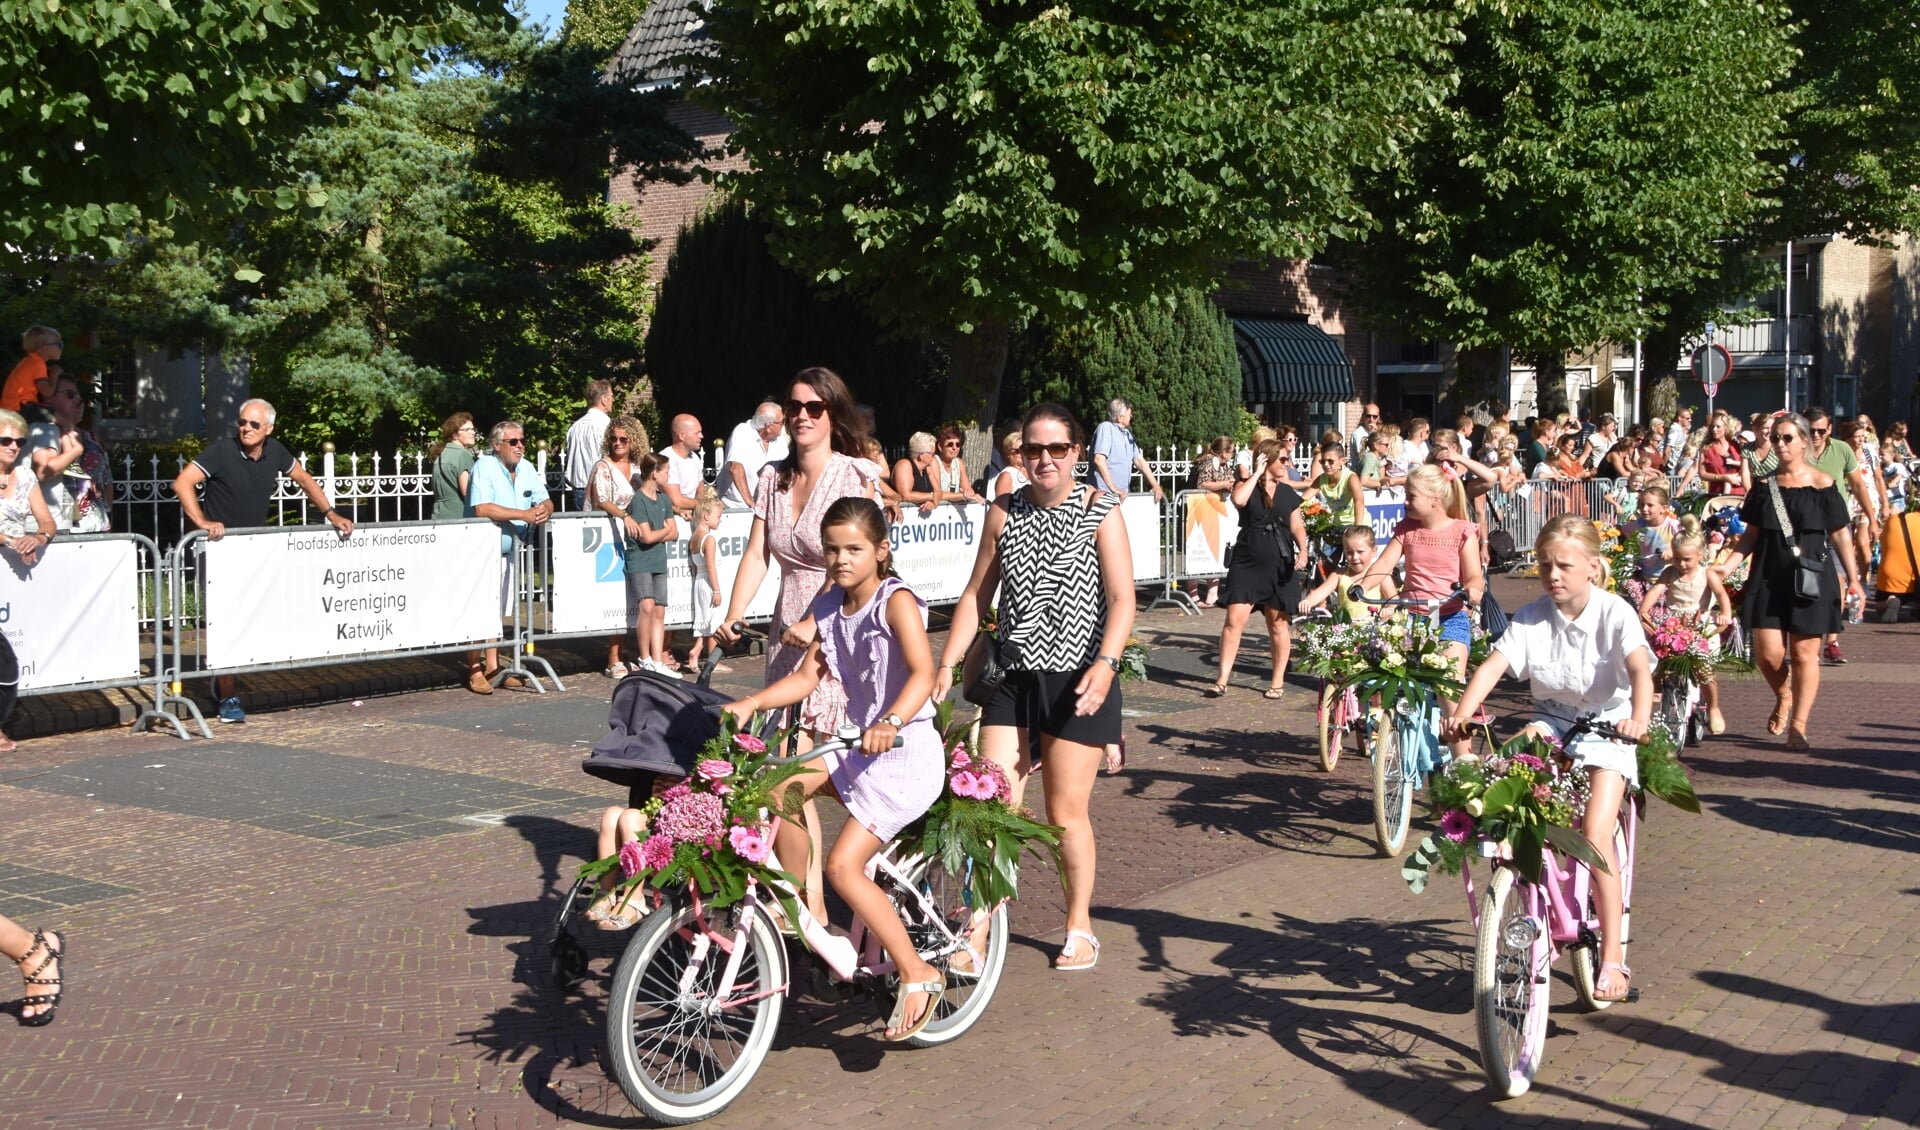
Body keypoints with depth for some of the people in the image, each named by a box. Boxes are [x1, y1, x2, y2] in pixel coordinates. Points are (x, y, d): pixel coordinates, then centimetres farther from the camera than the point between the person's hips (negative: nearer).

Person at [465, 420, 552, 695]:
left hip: (509, 551, 6)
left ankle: (492, 667, 20)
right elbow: (481, 508, -27)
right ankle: (474, 671, -1)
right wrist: (524, 514, -29)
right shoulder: (484, 467, -15)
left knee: (497, 611, 13)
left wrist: (544, 511, -18)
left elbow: (545, 501, 7)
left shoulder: (527, 469, 6)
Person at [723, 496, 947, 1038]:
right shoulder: (829, 607, 7)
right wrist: (749, 704, -3)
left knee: (843, 866, -15)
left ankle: (917, 974, -2)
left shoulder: (896, 601, -16)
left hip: (906, 749, -8)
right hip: (858, 740, 8)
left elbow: (923, 673, -31)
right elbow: (807, 677, 11)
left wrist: (892, 721, -49)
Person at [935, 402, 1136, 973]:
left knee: (1067, 810, 3)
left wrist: (1105, 663, -27)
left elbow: (1122, 599, -11)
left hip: (1079, 682, -3)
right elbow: (976, 593, 10)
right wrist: (947, 663, 1)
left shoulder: (1101, 512, -5)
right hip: (1015, 676, 3)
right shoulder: (1004, 512, 6)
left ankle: (1080, 926, 21)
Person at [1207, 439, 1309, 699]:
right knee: (1235, 619, -9)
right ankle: (1222, 679, -4)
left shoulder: (1287, 493, 13)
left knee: (1278, 623, 6)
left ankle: (1278, 681, 17)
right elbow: (1238, 499, -21)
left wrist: (1303, 550, -6)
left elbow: (1297, 526, 11)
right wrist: (1257, 474, -10)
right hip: (1246, 562, -2)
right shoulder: (1246, 486, 3)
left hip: (1280, 564, 3)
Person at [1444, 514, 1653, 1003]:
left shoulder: (1615, 614, -13)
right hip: (1551, 721, 3)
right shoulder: (1532, 618, -5)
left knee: (1595, 835, -19)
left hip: (1607, 727, -3)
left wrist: (1639, 719, -49)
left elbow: (1639, 669, -29)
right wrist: (1463, 710, -37)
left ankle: (1613, 956, -7)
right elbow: (1493, 664, -18)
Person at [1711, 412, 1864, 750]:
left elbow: (1839, 535, 0)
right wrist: (1728, 564, -3)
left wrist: (1853, 579, -2)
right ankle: (1783, 696, 27)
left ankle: (1798, 725, 7)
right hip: (1769, 578, 3)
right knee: (1768, 652, -5)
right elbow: (1752, 535, 11)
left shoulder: (1822, 484, -1)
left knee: (1805, 653, -1)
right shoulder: (1764, 486, 8)